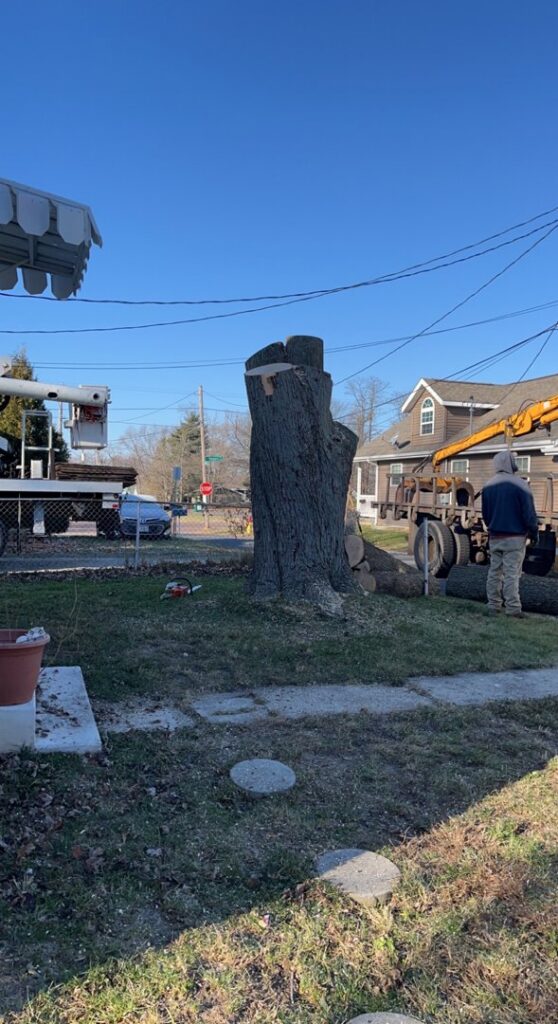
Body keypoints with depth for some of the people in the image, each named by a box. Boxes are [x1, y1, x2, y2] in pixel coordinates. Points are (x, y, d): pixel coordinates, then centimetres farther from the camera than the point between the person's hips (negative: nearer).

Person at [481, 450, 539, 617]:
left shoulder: (488, 486, 7)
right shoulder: (519, 484, -12)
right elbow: (529, 513, -11)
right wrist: (534, 533, 0)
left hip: (495, 537, 6)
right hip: (515, 537, -5)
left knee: (494, 571, 10)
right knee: (512, 573, -5)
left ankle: (493, 605, 13)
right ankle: (512, 608, -4)